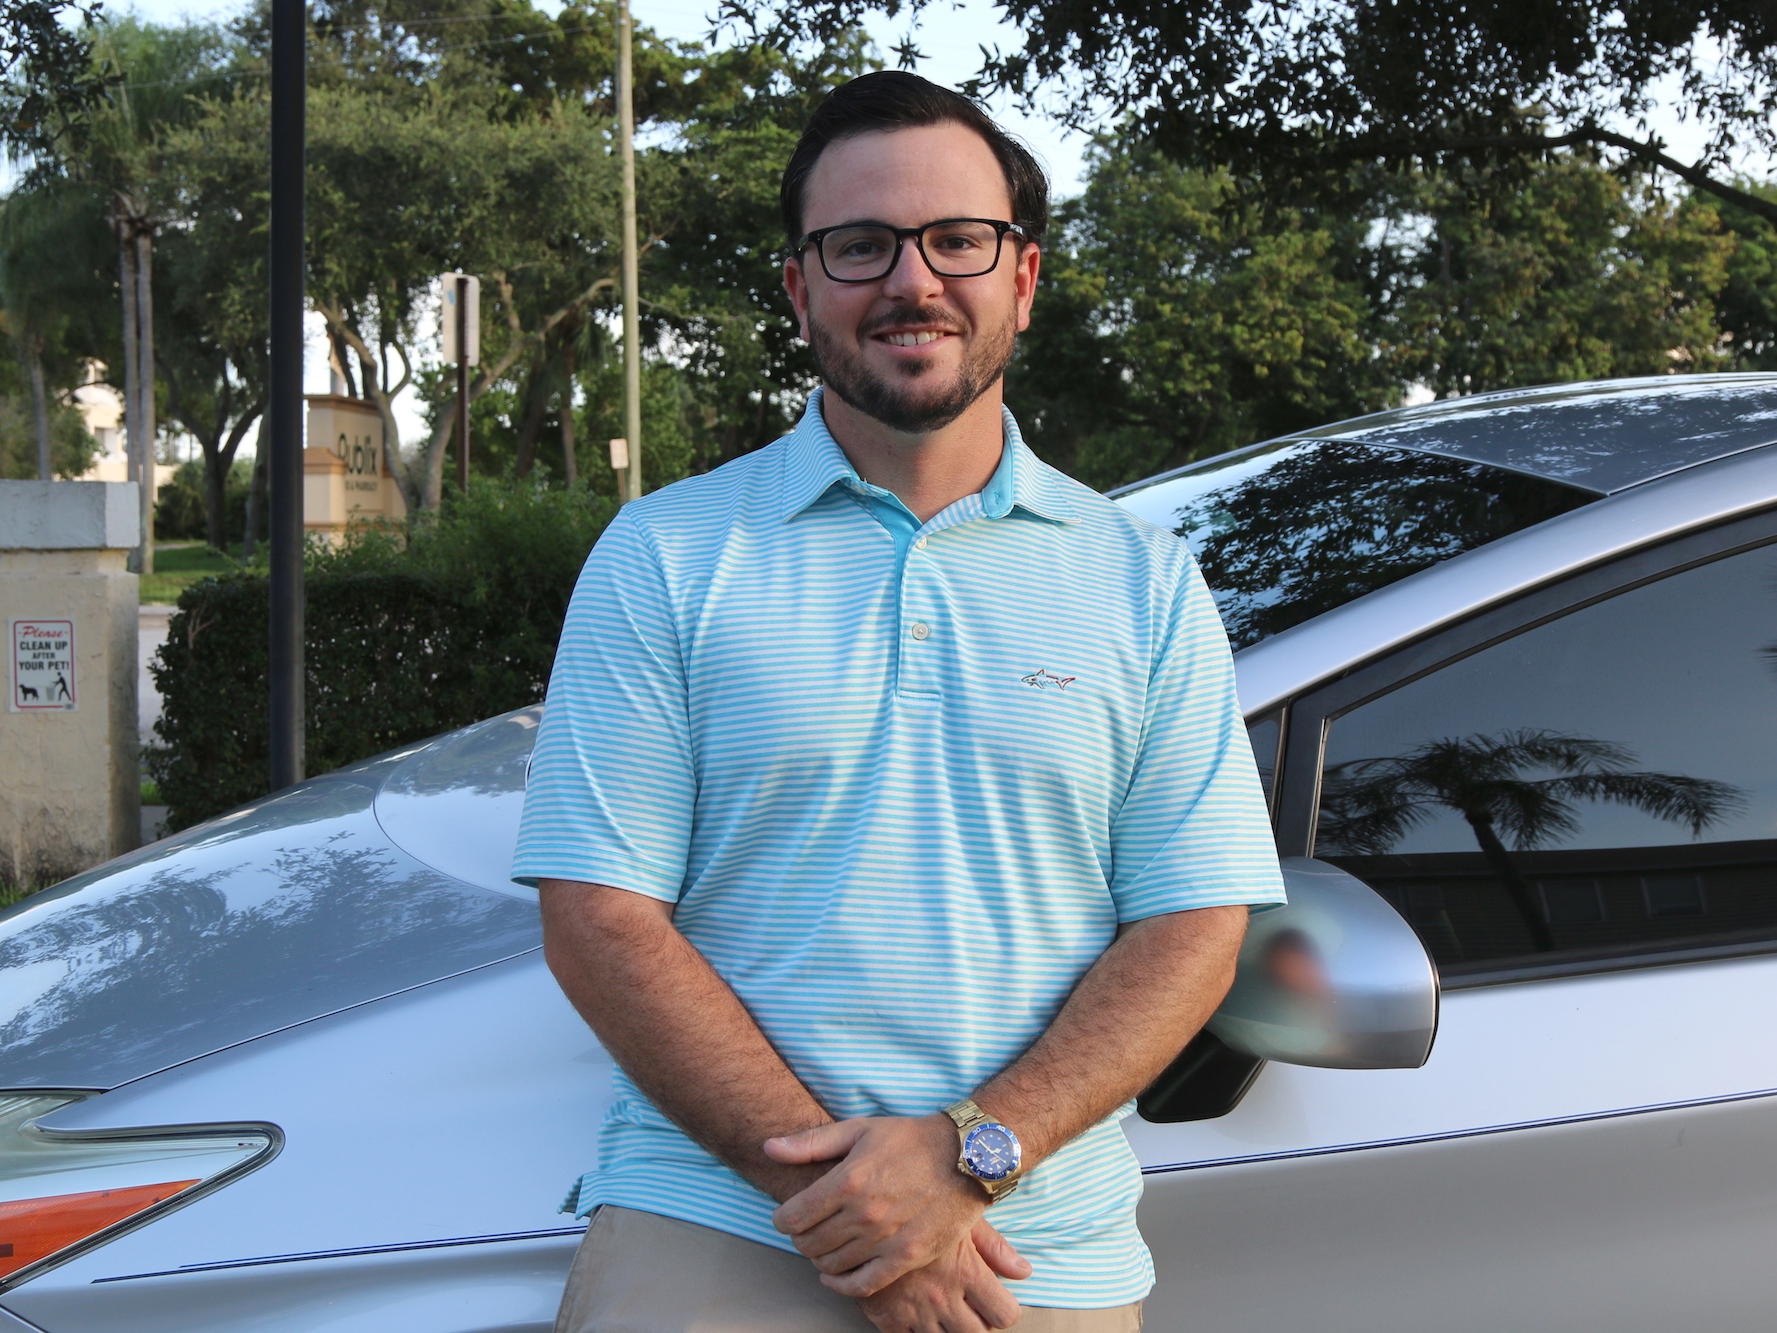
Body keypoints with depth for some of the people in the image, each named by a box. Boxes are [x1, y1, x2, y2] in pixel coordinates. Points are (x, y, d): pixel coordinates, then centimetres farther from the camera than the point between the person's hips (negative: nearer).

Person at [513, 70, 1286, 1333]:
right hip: (711, 1218, -1)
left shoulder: (1147, 582, 6)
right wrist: (833, 1176, -15)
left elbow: (1194, 928, 0)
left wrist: (971, 1154, -14)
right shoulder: (663, 555, 2)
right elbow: (600, 919, -5)